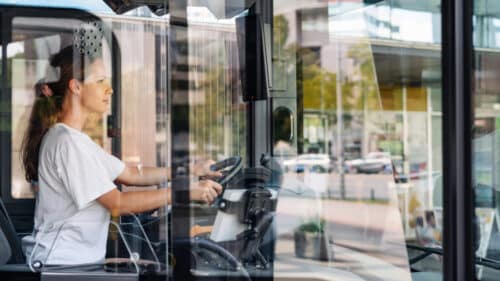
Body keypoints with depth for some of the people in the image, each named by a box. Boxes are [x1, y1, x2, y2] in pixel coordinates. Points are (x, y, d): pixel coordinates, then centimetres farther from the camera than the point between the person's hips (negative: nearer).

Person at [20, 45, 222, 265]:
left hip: (82, 261, 9)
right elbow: (118, 204, -17)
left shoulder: (77, 139, 15)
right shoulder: (67, 142, -15)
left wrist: (195, 170, 8)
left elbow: (133, 175, 14)